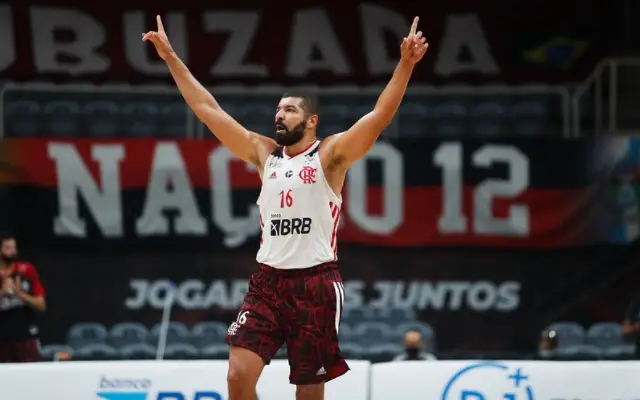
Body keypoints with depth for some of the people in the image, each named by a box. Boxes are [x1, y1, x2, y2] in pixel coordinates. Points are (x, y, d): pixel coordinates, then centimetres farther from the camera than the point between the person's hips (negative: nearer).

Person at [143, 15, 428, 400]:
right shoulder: (264, 153, 11)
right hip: (268, 281, 4)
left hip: (315, 284, -4)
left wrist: (405, 65, -28)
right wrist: (171, 58, 10)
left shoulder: (331, 155, -1)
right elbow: (208, 109, 12)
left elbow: (380, 116, -15)